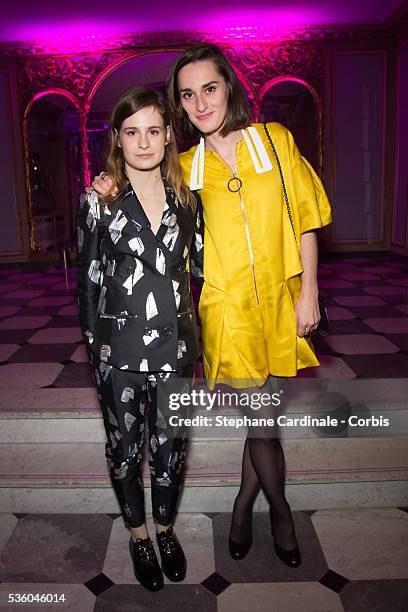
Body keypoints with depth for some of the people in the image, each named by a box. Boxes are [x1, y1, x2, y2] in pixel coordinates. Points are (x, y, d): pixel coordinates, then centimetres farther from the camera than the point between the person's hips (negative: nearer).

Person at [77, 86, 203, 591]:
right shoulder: (99, 201, -3)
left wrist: (198, 335, 3)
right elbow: (88, 279, -1)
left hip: (175, 343, 2)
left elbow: (200, 267, 10)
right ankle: (137, 535, 37)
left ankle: (165, 528, 39)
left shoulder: (186, 199, 4)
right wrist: (93, 345, -1)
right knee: (124, 447, 13)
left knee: (169, 445, 14)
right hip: (119, 348, -1)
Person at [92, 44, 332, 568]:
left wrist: (308, 293, -3)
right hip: (227, 308, -1)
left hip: (279, 302, 1)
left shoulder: (275, 140, 1)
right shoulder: (185, 167, 2)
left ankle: (245, 501, 38)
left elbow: (304, 220, 2)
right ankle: (279, 507, 30)